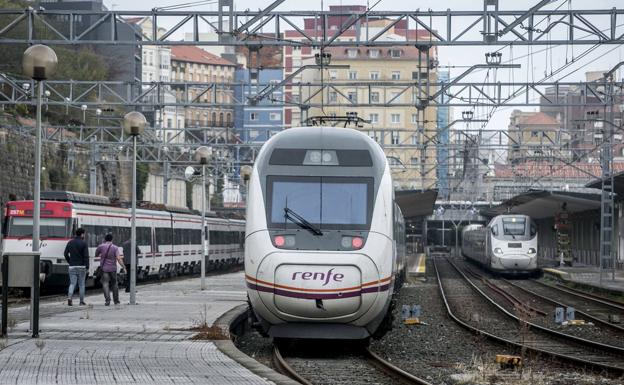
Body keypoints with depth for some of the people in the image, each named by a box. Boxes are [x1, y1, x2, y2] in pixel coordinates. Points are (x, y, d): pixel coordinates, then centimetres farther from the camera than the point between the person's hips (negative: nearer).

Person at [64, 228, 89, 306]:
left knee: (72, 283, 4)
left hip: (72, 266, 3)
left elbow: (65, 254, 7)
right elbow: (86, 256, -11)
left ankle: (69, 297, -19)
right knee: (81, 284, 6)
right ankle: (81, 301, 10)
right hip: (81, 266, -3)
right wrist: (87, 267, -8)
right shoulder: (83, 243, -7)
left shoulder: (70, 243, 7)